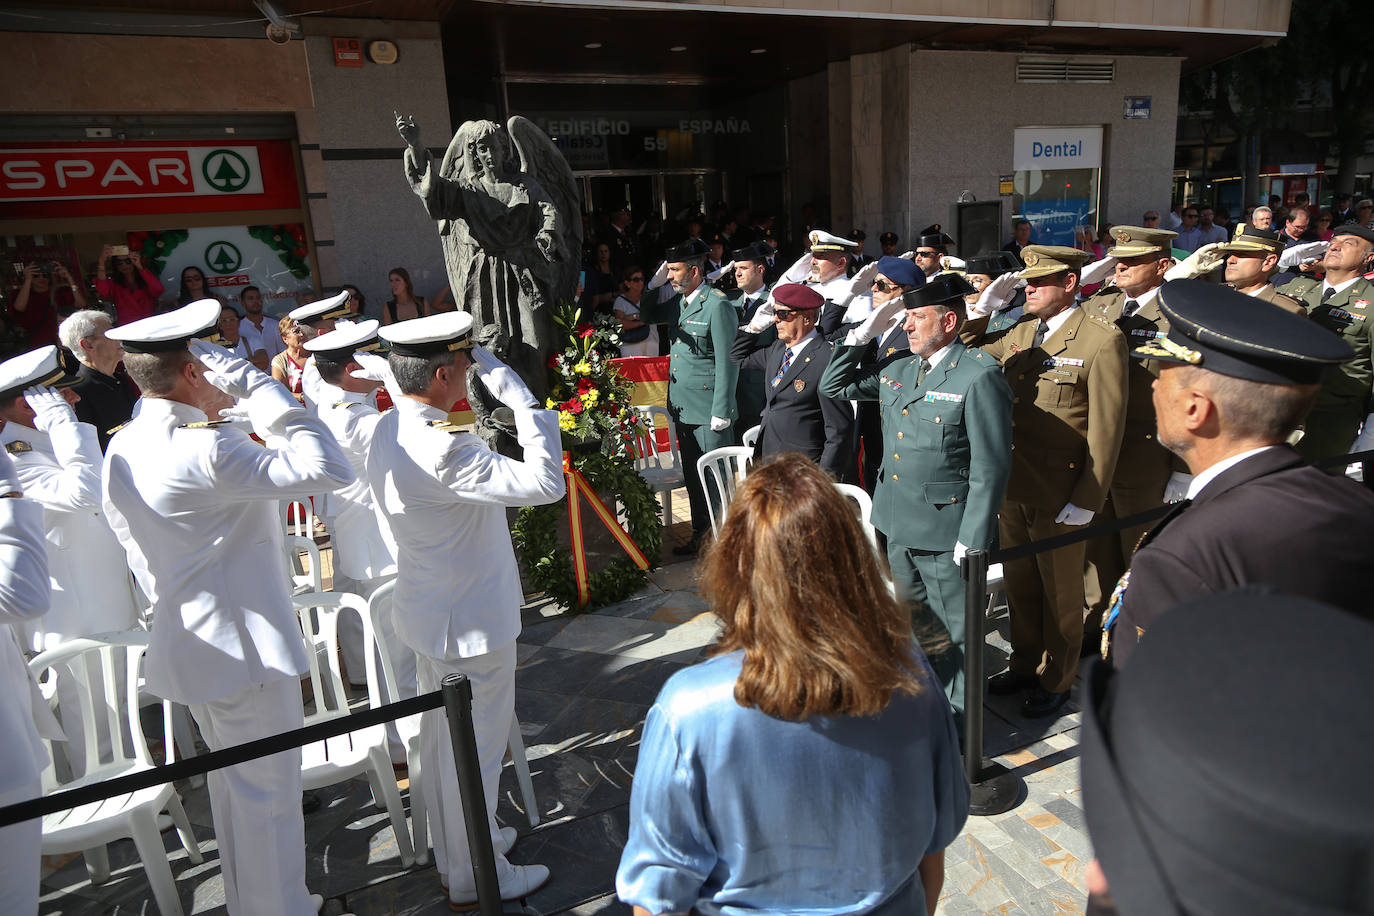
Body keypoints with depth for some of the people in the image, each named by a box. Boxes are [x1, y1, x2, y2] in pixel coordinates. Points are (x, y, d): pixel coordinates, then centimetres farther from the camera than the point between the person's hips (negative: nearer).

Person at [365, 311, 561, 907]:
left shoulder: (388, 430, 0)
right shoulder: (440, 450, -31)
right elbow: (544, 482, -34)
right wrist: (517, 394, -28)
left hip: (428, 613, 10)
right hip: (471, 623, -10)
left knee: (441, 741, 24)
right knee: (475, 753, 9)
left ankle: (451, 856, 44)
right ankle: (476, 878, 30)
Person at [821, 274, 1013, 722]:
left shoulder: (979, 375, -15)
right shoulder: (897, 368, 6)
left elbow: (991, 466, -16)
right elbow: (833, 386, 14)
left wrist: (972, 539, -17)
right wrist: (863, 332, 2)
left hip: (947, 532, -7)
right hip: (899, 524, 7)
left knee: (954, 632, 9)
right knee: (912, 622, 23)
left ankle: (957, 723, 29)